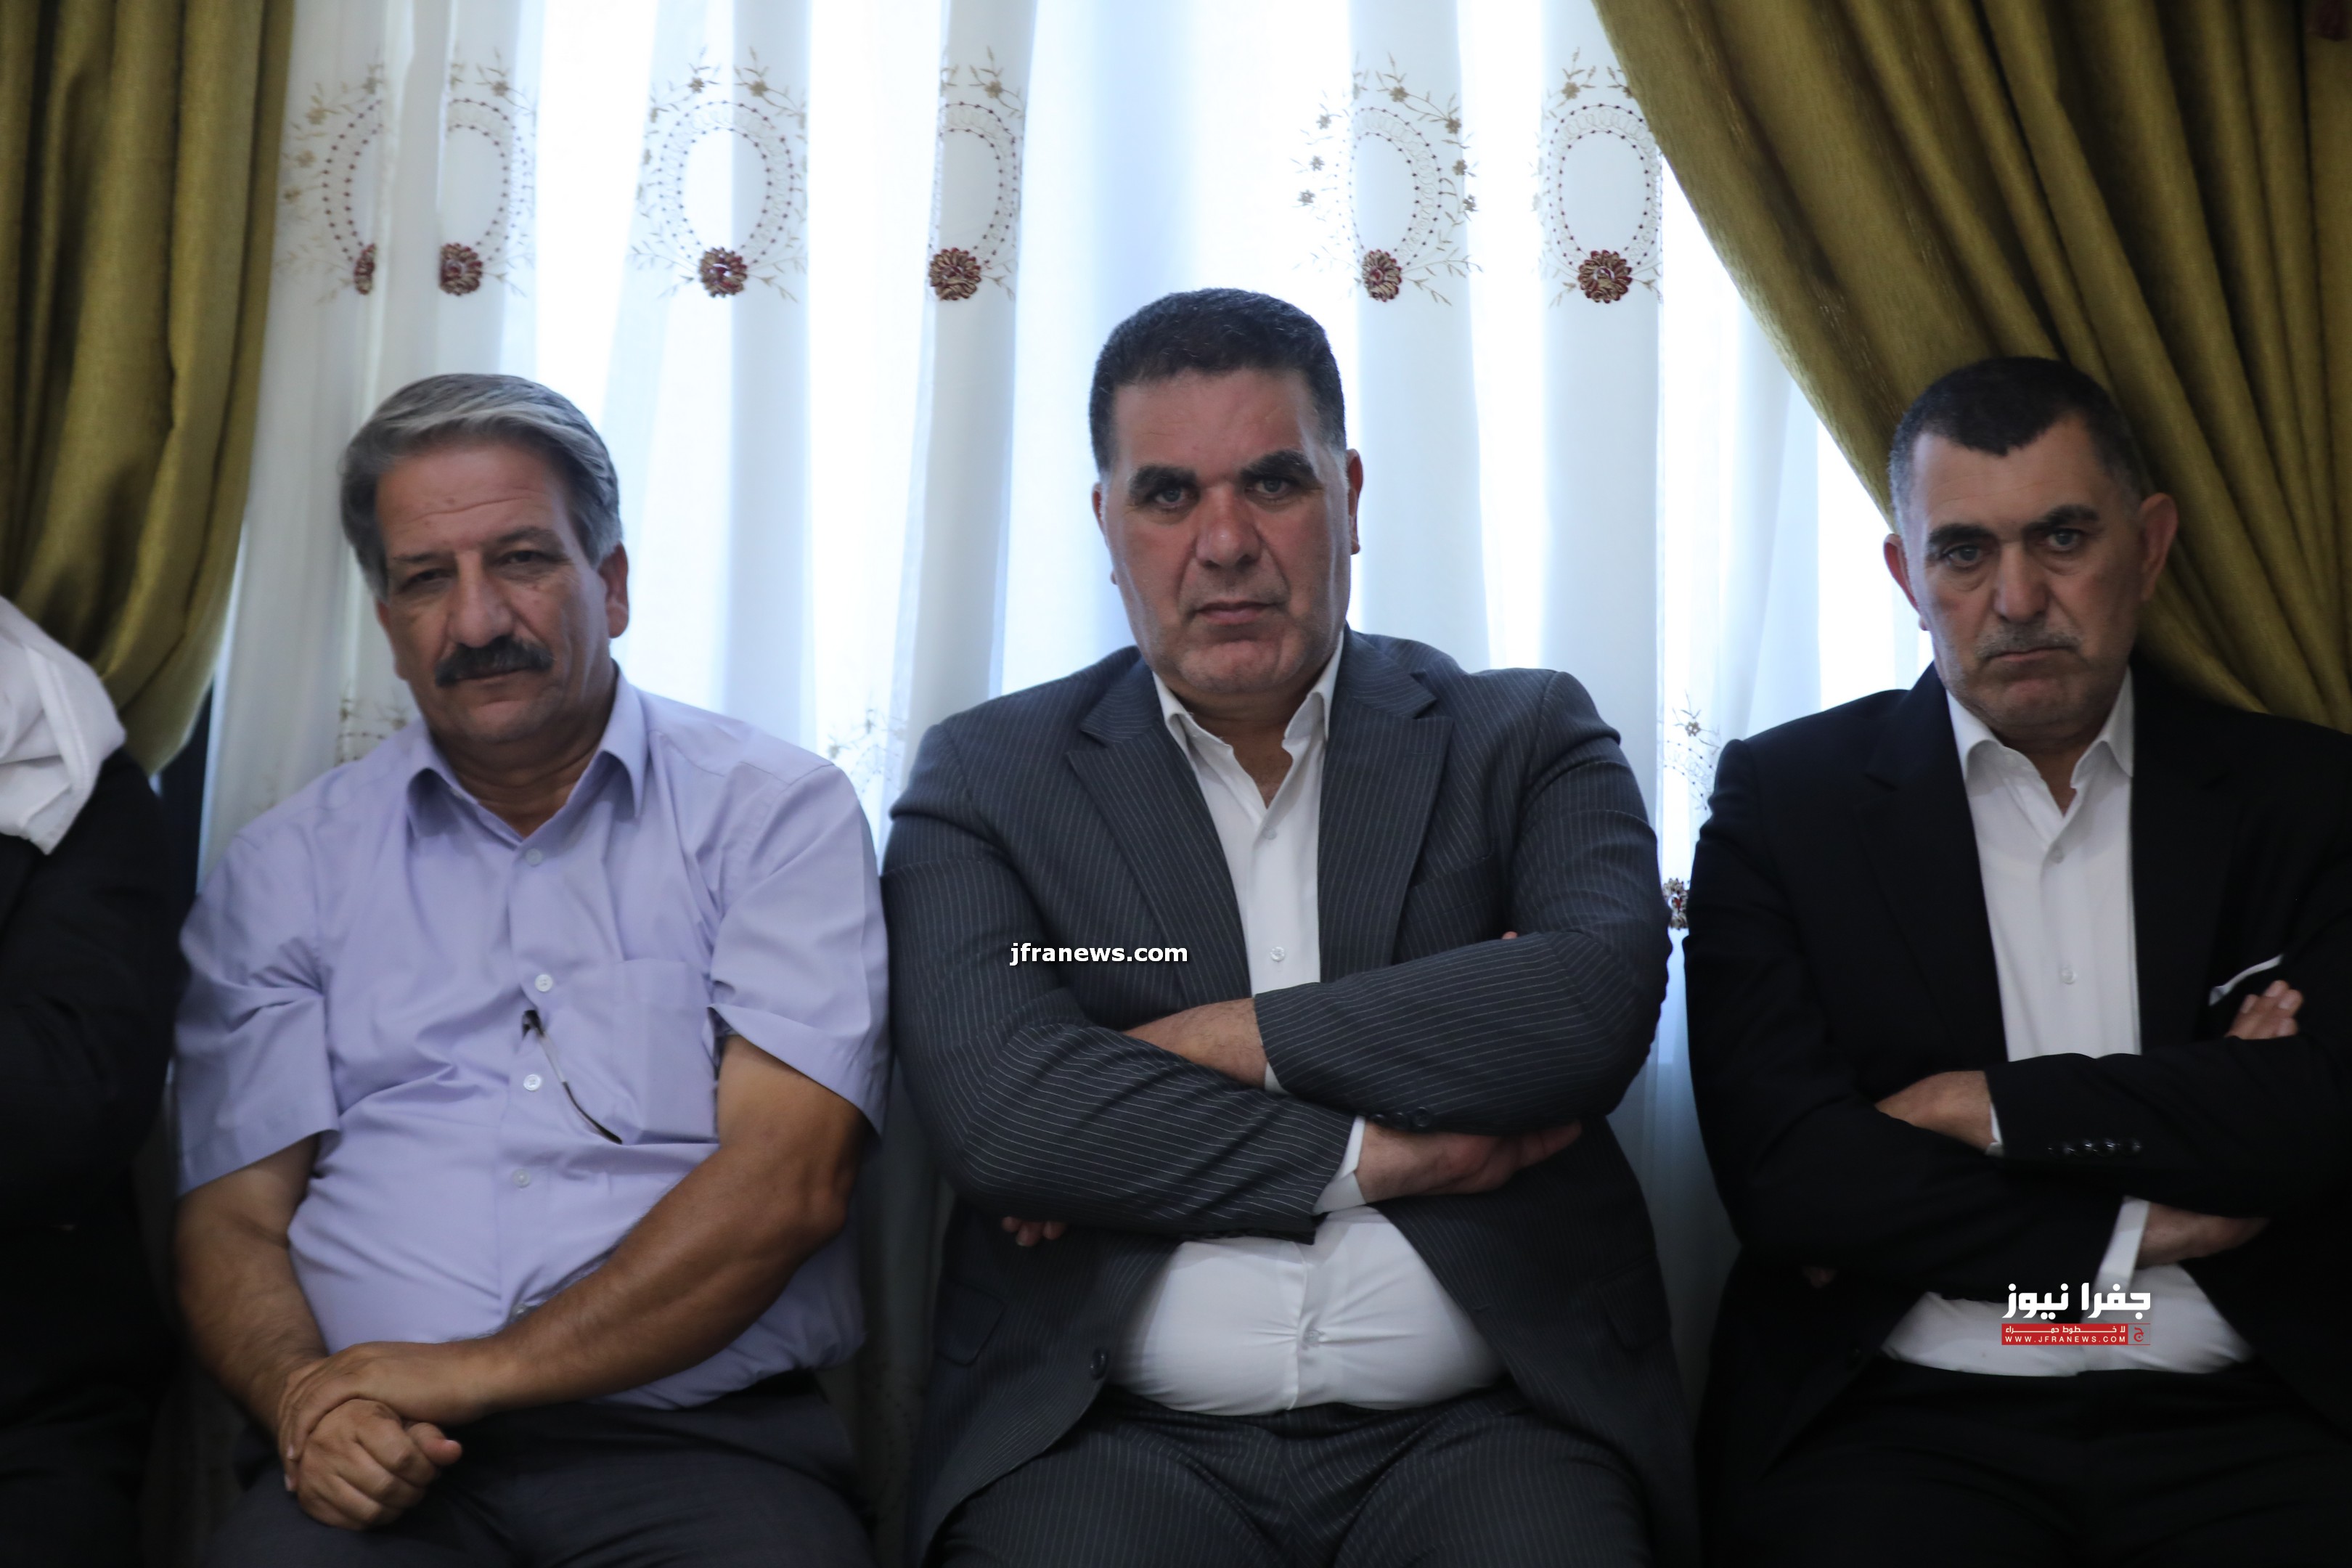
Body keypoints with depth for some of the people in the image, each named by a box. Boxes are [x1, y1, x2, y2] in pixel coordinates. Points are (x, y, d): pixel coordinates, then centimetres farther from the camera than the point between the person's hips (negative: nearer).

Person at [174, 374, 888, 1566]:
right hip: (387, 1465, 1)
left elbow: (785, 1180, -5)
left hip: (701, 1451, -1)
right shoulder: (285, 871, 14)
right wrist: (304, 1401, -12)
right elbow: (233, 1215, 10)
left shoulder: (778, 815, 5)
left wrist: (475, 1370, -12)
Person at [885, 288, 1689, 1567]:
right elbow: (994, 1111, -7)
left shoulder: (1523, 740, 11)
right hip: (1115, 1436, -1)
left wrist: (1226, 1040, -8)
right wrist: (1376, 1158, -8)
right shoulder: (988, 778, 9)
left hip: (1474, 1429, 1)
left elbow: (1600, 1003, -9)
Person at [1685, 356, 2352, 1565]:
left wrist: (1986, 1106, -6)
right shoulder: (1784, 796, 6)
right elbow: (1782, 1171, -5)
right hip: (1898, 1420, -2)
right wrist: (2140, 1229, -4)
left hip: (2236, 1420, 2)